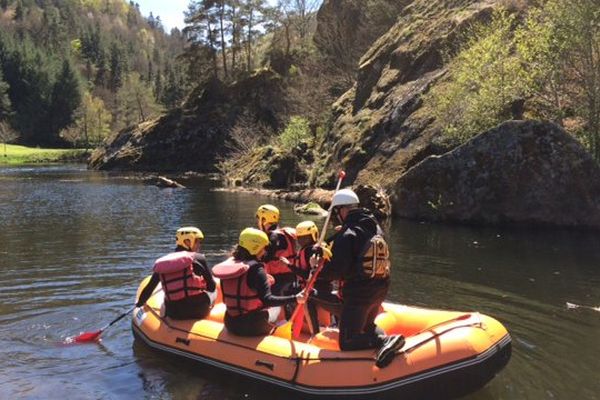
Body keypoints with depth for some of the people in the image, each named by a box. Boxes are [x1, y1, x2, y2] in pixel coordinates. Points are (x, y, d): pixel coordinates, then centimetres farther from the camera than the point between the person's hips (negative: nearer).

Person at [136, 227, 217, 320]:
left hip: (173, 315, 4)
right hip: (198, 309, -4)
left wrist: (140, 302, 32)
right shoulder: (198, 258, -6)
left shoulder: (161, 263, 5)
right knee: (213, 291, 27)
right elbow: (212, 287, -4)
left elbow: (149, 289, 11)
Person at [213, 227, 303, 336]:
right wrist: (294, 298, -24)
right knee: (278, 306, 22)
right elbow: (267, 300, -25)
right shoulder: (255, 268, -21)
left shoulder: (229, 263, -1)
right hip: (255, 326, -6)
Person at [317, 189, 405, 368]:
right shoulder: (375, 227, 5)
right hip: (380, 290, 8)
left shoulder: (346, 235, -19)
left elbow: (337, 270, -23)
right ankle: (382, 337, 1)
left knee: (347, 342, 3)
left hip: (358, 294, -8)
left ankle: (385, 341, -18)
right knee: (367, 325, 31)